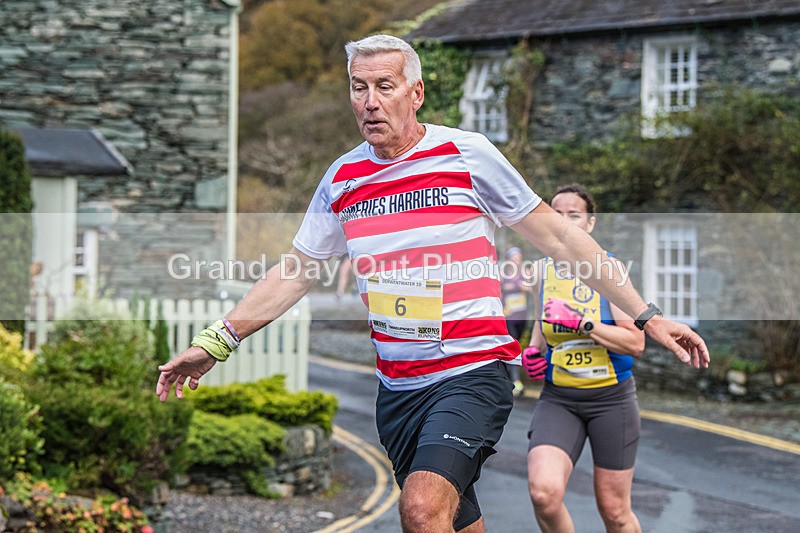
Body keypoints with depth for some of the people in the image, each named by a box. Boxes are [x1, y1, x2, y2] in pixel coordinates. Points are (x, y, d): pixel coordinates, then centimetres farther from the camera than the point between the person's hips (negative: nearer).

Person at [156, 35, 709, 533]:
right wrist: (217, 342, 11)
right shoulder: (342, 178, 6)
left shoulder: (466, 153, -6)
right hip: (397, 386, 5)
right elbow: (297, 270, 17)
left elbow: (558, 235, -2)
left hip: (472, 373, -5)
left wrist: (646, 316, -3)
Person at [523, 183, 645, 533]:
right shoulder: (541, 270, 4)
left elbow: (636, 343, -15)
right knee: (543, 492, -22)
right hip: (558, 399, 2)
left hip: (611, 398, -2)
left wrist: (581, 322, -24)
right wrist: (533, 352, 3)